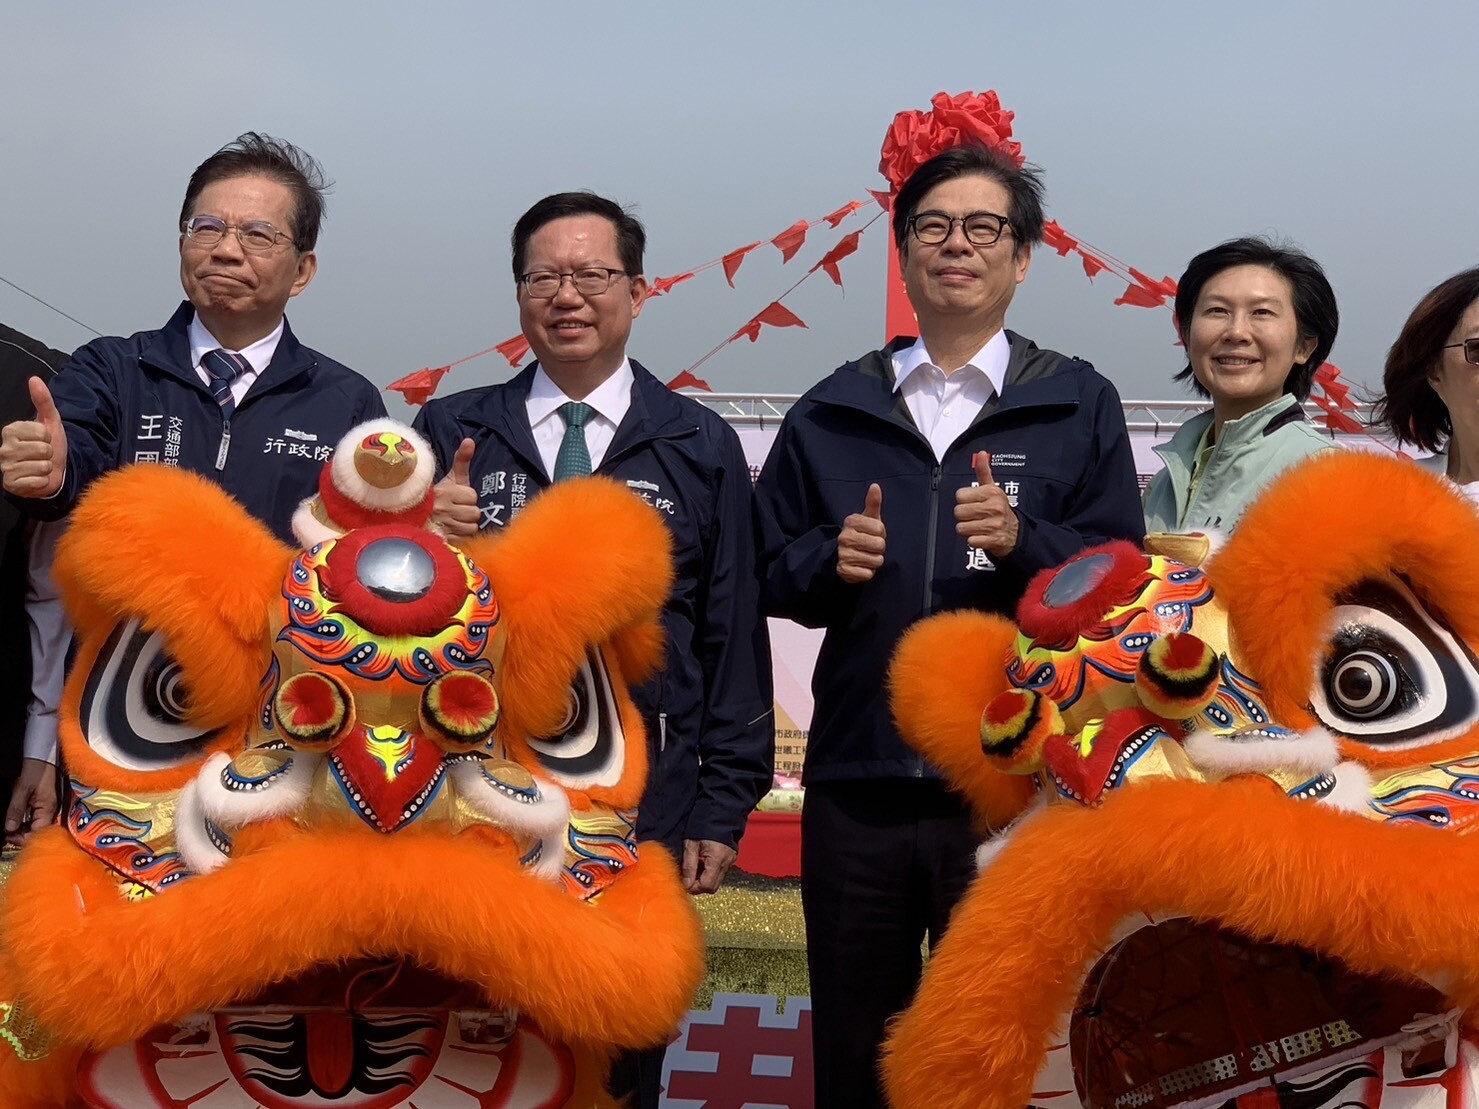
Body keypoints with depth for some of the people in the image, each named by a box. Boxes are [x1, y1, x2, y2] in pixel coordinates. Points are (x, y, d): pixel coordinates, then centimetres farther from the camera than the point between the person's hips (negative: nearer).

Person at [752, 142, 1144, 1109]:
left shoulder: (1078, 405, 4)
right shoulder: (832, 411, 10)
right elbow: (772, 574, 11)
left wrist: (1024, 543, -19)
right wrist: (831, 559, -10)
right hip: (856, 781, 2)